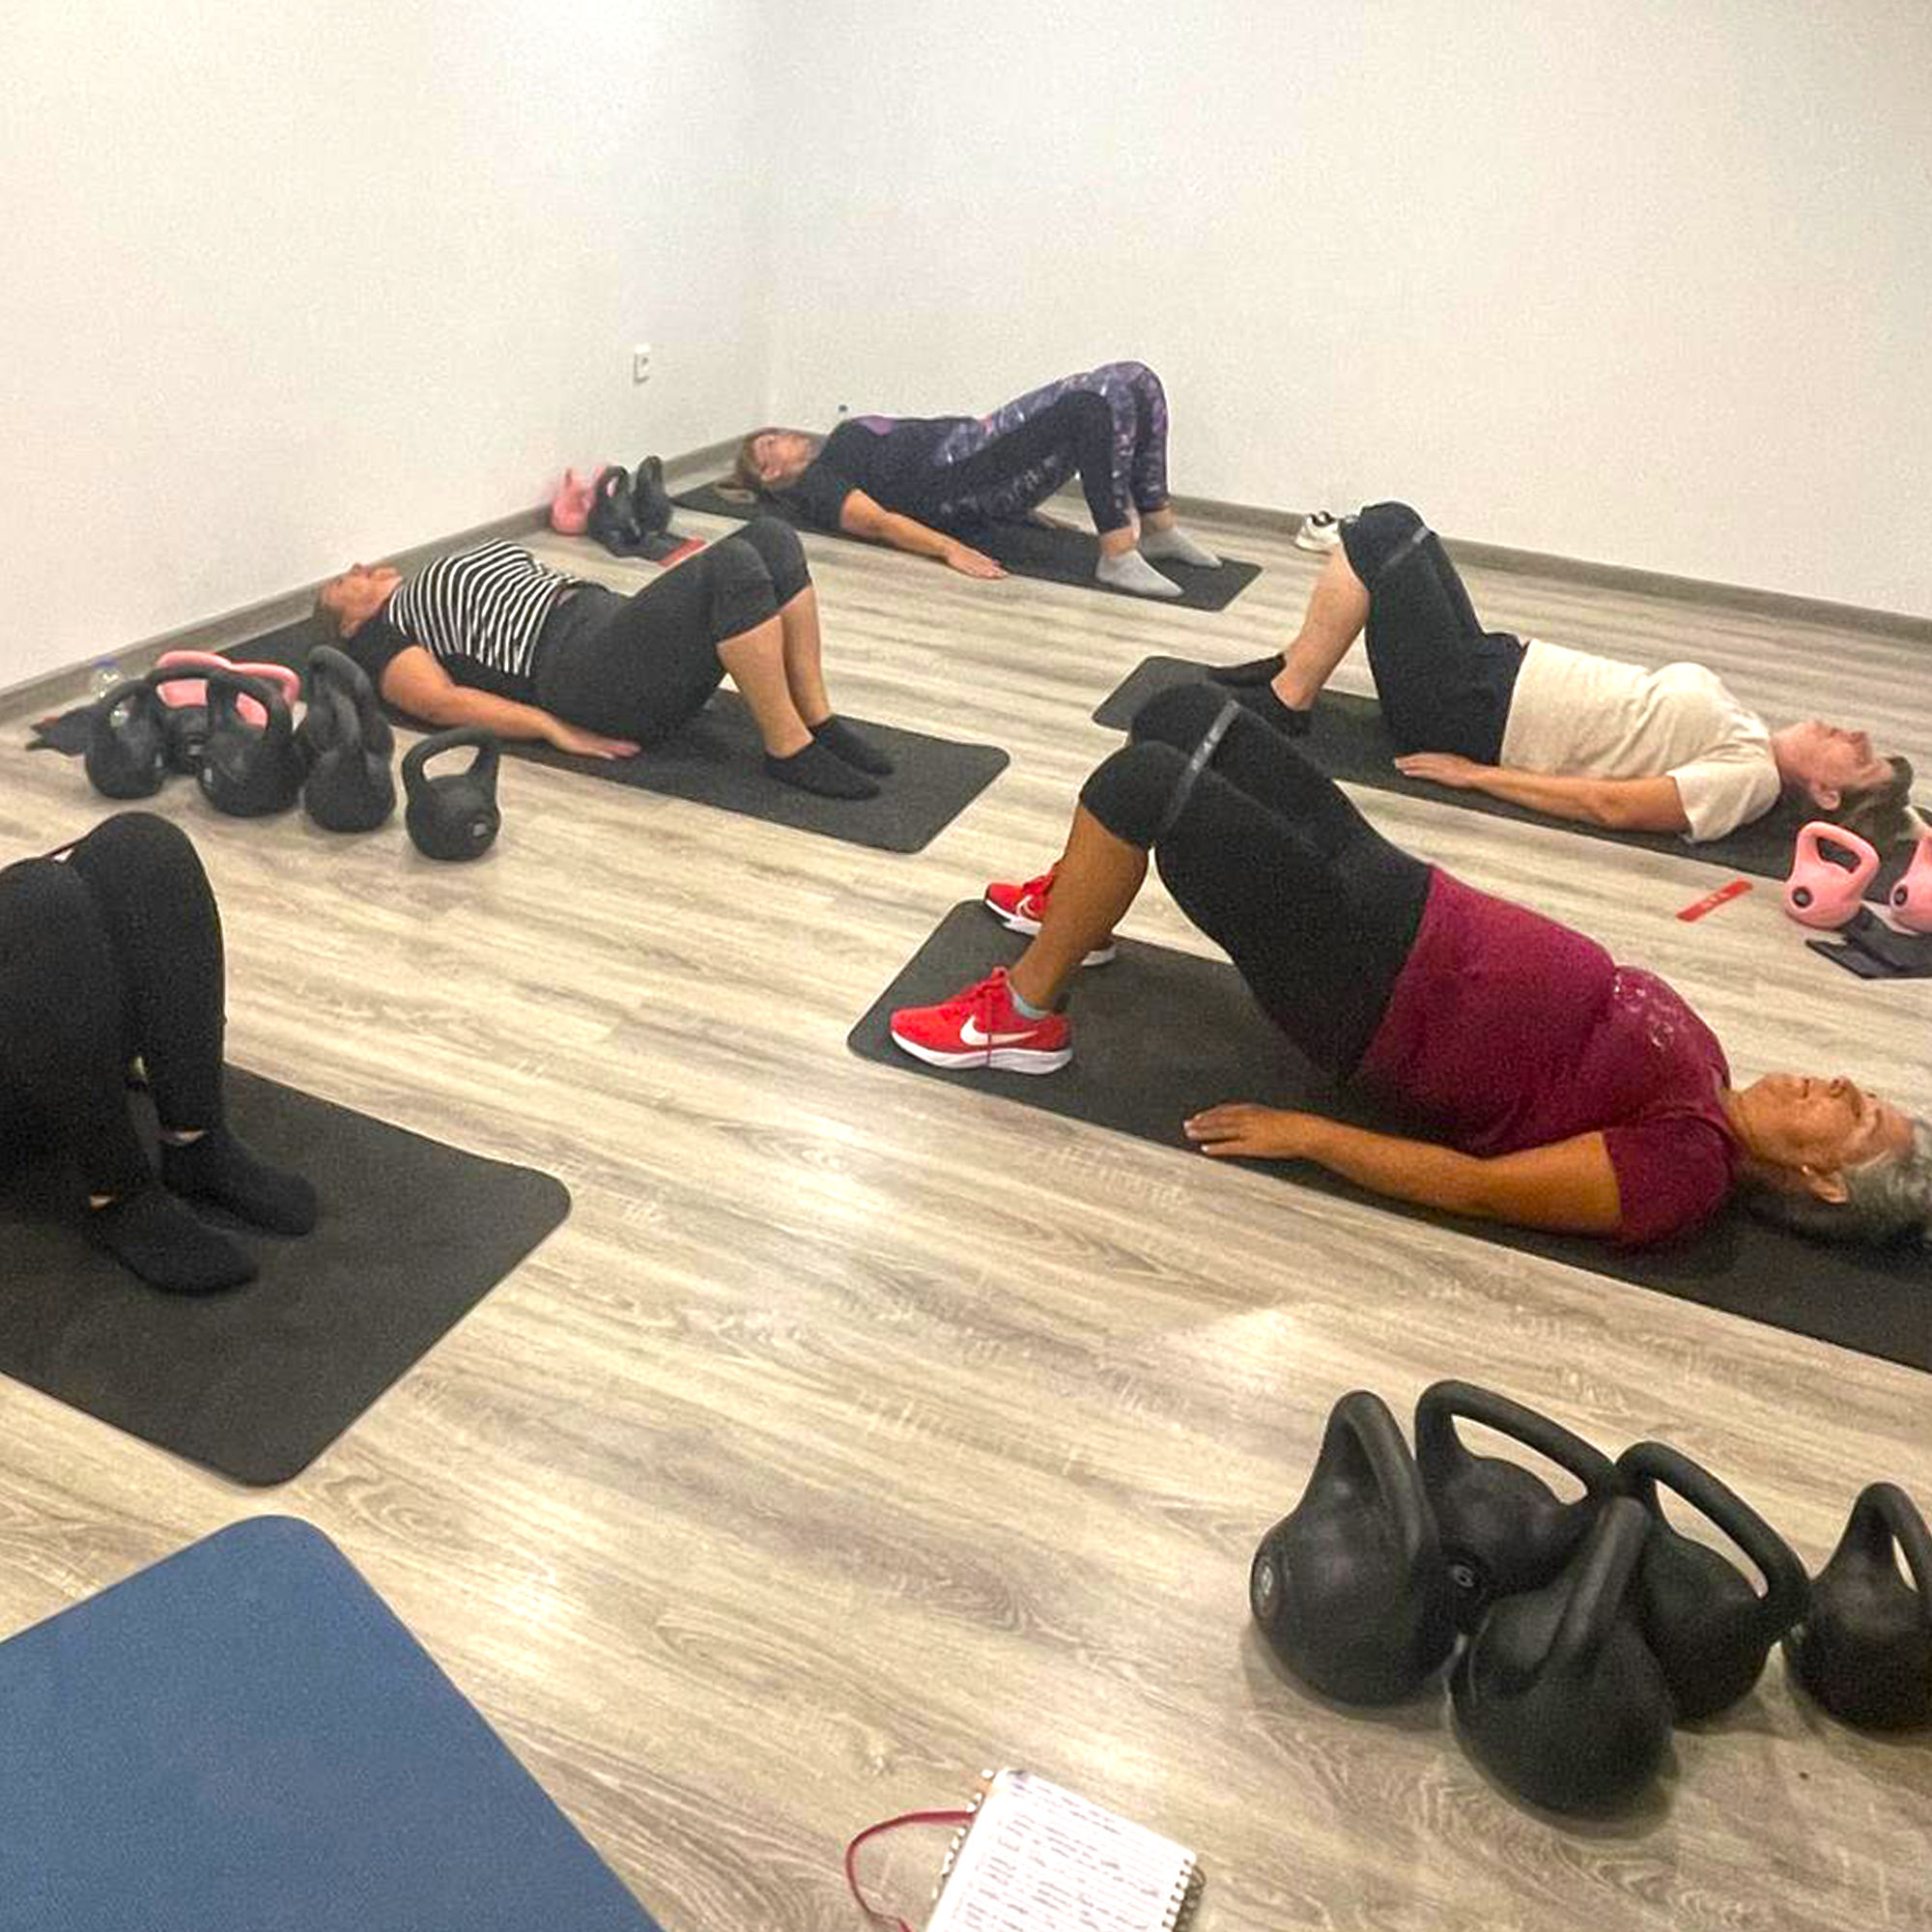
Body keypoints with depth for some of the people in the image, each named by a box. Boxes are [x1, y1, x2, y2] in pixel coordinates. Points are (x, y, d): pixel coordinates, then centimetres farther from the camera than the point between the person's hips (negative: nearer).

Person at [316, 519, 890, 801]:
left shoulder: (448, 587, 39)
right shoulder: (379, 636, 15)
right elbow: (444, 702, -3)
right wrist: (559, 731, -19)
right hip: (585, 669, -8)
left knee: (772, 538, -10)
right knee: (733, 563, -29)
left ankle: (817, 719, -10)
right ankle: (788, 750, -23)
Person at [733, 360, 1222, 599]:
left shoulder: (840, 445, 34)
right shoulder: (812, 484, 7)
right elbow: (877, 521, -11)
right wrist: (950, 549, -27)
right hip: (956, 478, -9)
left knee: (1135, 382, -6)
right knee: (1095, 403, -30)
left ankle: (1159, 528, -3)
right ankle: (1117, 554, -33)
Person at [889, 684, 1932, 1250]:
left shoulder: (1683, 1171, -12)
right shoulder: (1692, 1060, 10)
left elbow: (1477, 1183, -17)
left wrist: (1304, 1133, -19)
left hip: (1356, 982, -8)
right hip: (1403, 902, 8)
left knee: (1141, 782, -24)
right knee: (1184, 711, 4)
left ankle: (1020, 1018, -3)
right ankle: (1074, 904, 26)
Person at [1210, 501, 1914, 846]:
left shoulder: (1748, 778, -15)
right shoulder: (1747, 737, 11)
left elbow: (1612, 805, -23)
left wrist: (1475, 775, -24)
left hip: (1471, 714, -9)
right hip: (1496, 672, 9)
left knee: (1380, 537, -16)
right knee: (1388, 525, 7)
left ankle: (1282, 705, -8)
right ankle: (1290, 672, 13)